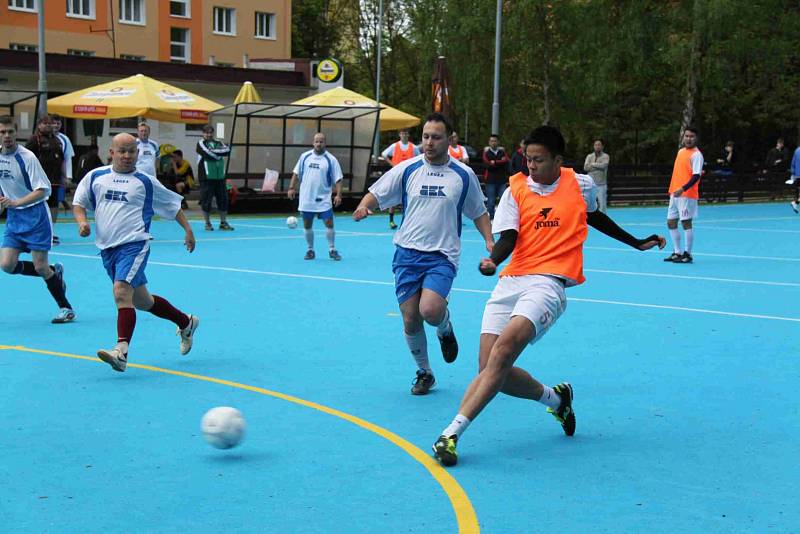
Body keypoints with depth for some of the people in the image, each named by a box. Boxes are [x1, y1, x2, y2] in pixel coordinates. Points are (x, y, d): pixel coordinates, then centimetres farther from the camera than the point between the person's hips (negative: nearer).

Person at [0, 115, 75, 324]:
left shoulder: (27, 157, -15)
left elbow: (43, 190, -21)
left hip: (35, 215, -6)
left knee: (41, 267, -8)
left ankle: (66, 308, 8)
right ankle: (54, 272, 16)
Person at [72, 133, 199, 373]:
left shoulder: (145, 181, 4)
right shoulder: (95, 177, 10)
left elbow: (172, 203, 14)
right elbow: (78, 203, 15)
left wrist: (188, 229, 11)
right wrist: (82, 221, -6)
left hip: (134, 244, -5)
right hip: (107, 247, 5)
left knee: (122, 292, -25)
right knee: (141, 301, 15)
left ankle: (121, 352, -32)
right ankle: (186, 322, 36)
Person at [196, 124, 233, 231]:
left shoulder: (218, 143, 15)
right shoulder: (201, 143, 1)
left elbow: (227, 150, -4)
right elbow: (207, 153, -16)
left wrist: (214, 151, -13)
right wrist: (219, 155, -5)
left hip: (220, 177, 4)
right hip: (207, 177, -4)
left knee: (223, 199, 4)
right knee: (206, 200, -2)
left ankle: (223, 223, 14)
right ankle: (208, 224, 10)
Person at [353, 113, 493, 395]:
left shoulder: (464, 175, 4)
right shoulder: (407, 169, 3)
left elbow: (478, 212, 15)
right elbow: (376, 193, 7)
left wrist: (489, 240, 1)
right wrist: (363, 206, -15)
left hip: (442, 256, -2)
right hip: (407, 254, 2)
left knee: (430, 310, -24)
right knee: (410, 319, 0)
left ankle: (445, 328, 13)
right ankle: (424, 372, 23)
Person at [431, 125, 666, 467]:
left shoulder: (581, 185, 11)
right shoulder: (516, 190, 10)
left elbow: (595, 218, 31)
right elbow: (508, 238, 0)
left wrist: (637, 243, 40)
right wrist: (493, 261, -22)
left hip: (549, 281, -3)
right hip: (512, 280, 3)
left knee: (506, 345, -27)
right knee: (490, 368, -6)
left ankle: (453, 432, -30)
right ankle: (555, 398, 24)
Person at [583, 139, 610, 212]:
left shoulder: (605, 156, 2)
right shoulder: (589, 156, 10)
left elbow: (604, 165, -16)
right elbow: (585, 167, -3)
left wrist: (593, 164, -5)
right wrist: (598, 166, -8)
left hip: (601, 184, -2)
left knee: (602, 203, -4)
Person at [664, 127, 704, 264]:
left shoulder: (696, 155, -11)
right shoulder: (681, 151, 15)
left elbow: (696, 176, -19)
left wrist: (683, 189, -29)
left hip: (687, 195, -9)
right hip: (675, 193, 9)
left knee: (686, 223, -5)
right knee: (671, 222, 10)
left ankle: (688, 254, 2)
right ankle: (677, 252, 19)